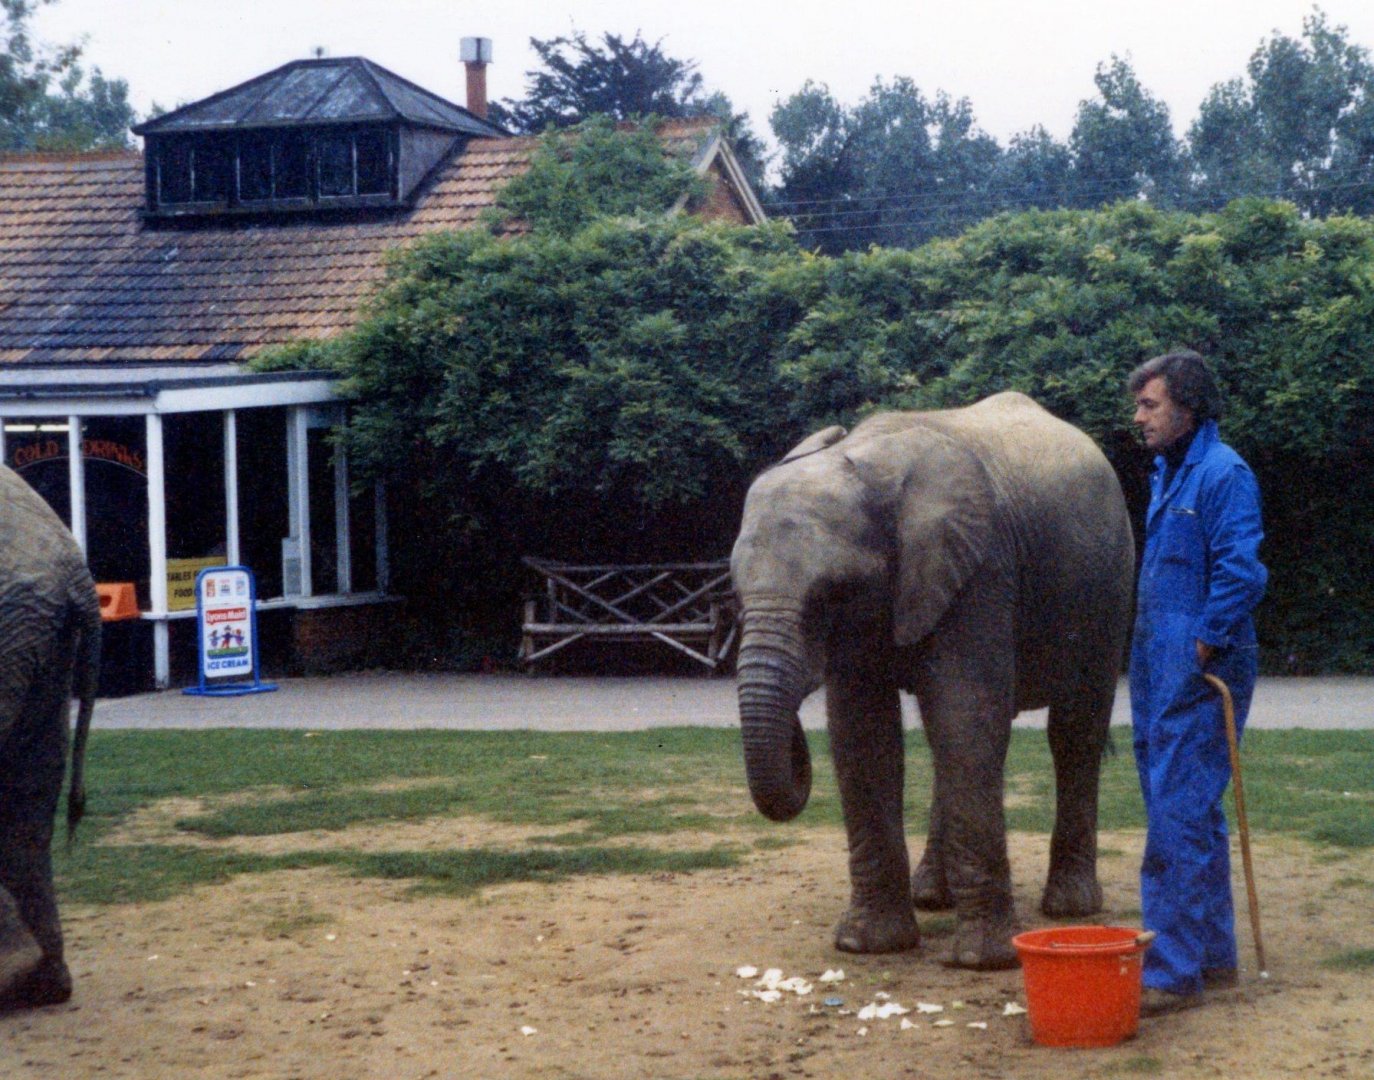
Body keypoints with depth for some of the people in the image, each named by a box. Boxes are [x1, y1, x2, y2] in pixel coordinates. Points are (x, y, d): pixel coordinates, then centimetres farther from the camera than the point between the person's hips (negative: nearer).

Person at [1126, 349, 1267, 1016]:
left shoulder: (1223, 475, -14)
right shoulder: (1168, 473, 16)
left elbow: (1241, 574, -20)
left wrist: (1203, 647, -16)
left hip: (1198, 678, -10)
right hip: (1162, 671, 10)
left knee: (1179, 818, -10)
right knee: (1192, 814, 15)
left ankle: (1174, 971, -8)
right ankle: (1212, 956, 24)